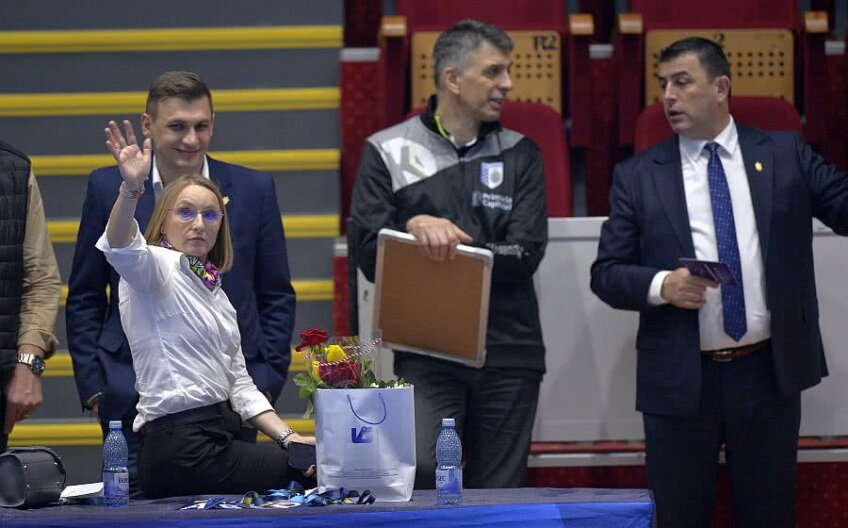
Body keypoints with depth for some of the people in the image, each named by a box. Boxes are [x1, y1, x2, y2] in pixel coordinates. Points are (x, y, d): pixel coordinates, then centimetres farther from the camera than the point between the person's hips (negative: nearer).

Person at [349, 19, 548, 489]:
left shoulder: (518, 154, 11)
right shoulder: (388, 152, 6)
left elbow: (527, 253, -1)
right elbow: (368, 256, 0)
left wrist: (448, 246, -11)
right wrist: (413, 228, -18)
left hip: (508, 353, 2)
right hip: (427, 355, -2)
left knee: (499, 491, 4)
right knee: (421, 470, -22)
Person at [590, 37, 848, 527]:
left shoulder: (786, 155, 6)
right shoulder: (638, 176, 4)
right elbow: (607, 272, 2)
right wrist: (661, 285, -17)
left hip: (771, 373, 0)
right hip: (681, 380, 0)